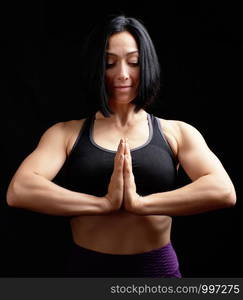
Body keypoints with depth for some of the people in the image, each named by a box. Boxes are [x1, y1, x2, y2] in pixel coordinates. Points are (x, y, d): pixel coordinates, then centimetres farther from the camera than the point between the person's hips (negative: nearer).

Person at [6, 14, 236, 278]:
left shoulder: (176, 132, 0)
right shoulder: (66, 133, 0)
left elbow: (223, 191, -15)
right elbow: (19, 191, -15)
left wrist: (141, 203, -22)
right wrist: (105, 202, -22)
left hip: (158, 270, 0)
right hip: (87, 270, 0)